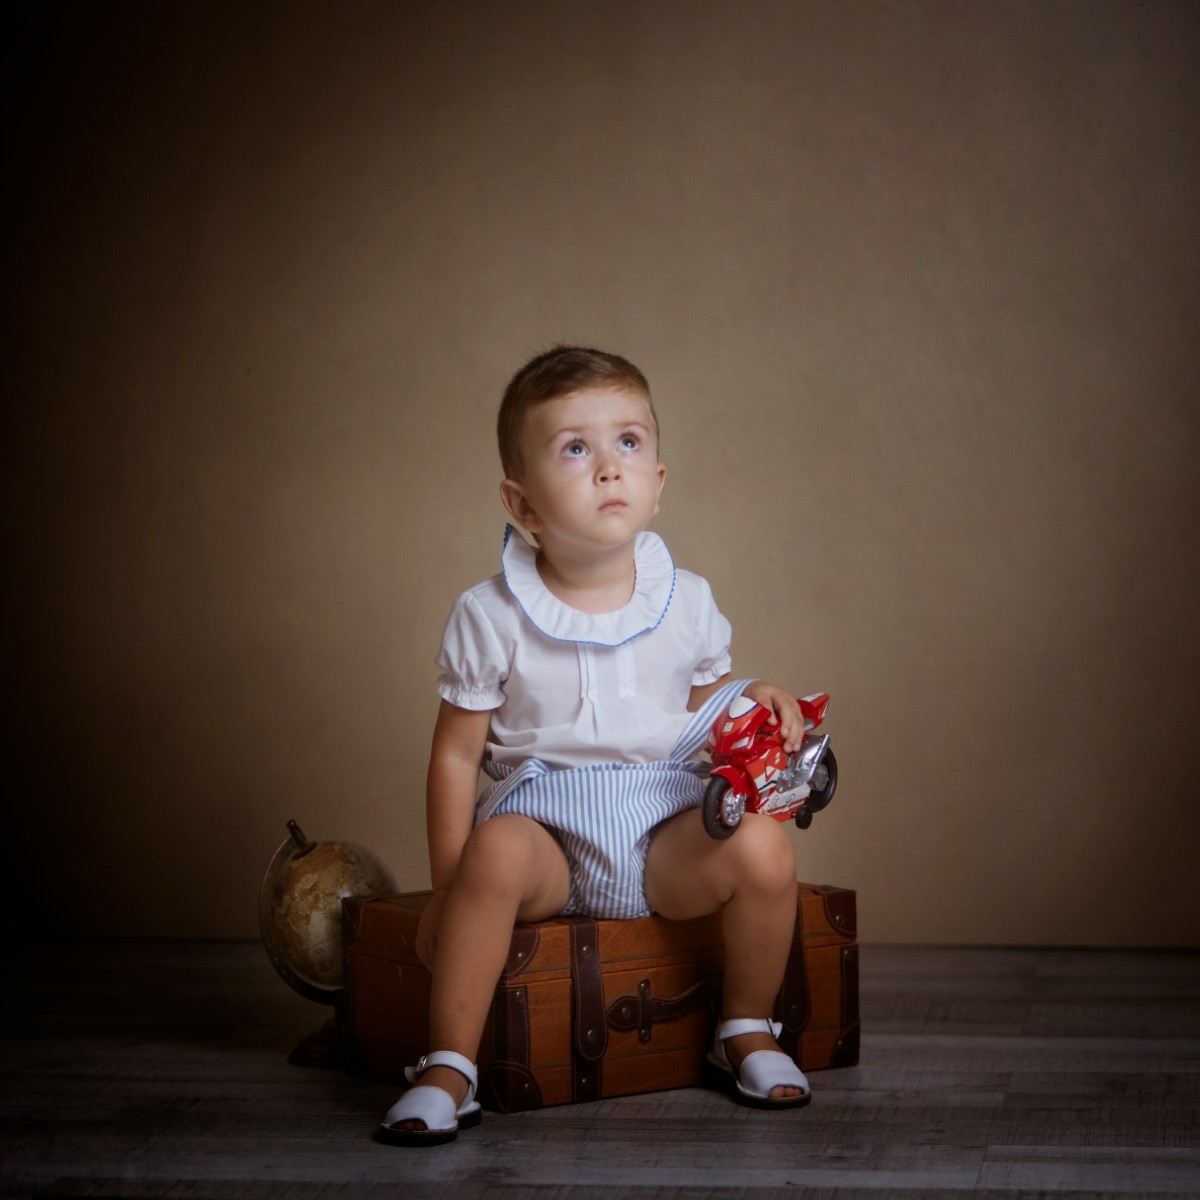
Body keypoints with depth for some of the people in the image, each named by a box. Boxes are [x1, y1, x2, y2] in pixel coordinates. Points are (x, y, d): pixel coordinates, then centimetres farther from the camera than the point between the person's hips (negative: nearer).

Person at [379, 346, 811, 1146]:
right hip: (543, 820, -2)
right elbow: (457, 755, -1)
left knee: (763, 847, -25)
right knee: (496, 850, -35)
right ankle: (449, 1067, -23)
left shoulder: (686, 602, 3)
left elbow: (706, 707, 17)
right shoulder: (491, 618, -5)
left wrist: (752, 702, -7)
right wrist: (449, 889, -7)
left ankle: (748, 1030, 2)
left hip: (666, 823, 2)